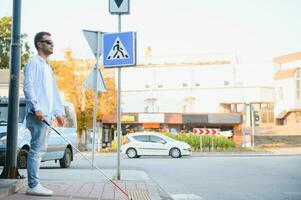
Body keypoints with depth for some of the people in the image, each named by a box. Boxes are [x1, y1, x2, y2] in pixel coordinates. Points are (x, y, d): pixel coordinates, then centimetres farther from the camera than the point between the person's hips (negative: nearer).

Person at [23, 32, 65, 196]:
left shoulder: (47, 67, 26)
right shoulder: (34, 63, -2)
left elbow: (54, 92, 25)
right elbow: (28, 87, -13)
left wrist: (58, 112, 17)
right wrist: (36, 108, -21)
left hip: (47, 115, 9)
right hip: (38, 115, -9)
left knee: (39, 150, 9)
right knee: (37, 150, -9)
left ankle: (34, 185, 13)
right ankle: (33, 186, -7)